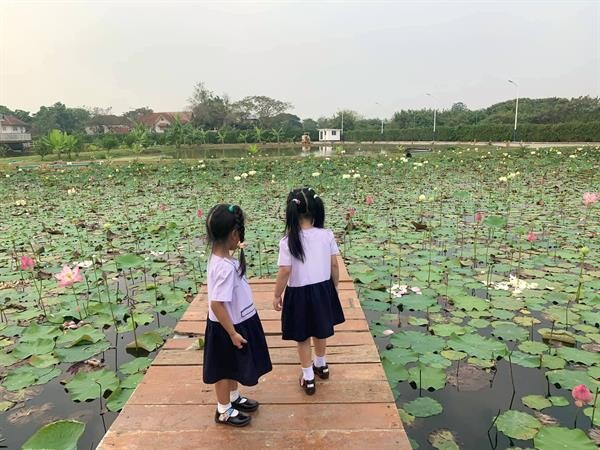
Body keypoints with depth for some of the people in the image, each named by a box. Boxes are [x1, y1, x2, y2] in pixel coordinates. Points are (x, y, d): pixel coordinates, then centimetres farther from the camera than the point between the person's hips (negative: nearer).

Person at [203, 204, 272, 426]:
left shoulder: (220, 257, -5)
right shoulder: (225, 267, -34)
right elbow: (217, 304, -31)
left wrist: (236, 251, 27)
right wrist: (233, 333, -24)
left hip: (237, 322, 9)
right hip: (227, 327, -9)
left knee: (234, 366, 28)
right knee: (226, 369, 13)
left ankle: (234, 397, 51)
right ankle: (223, 411, 36)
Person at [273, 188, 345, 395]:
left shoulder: (288, 241, -19)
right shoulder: (327, 235, -10)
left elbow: (285, 272, -17)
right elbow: (334, 265, -3)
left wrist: (277, 295, -2)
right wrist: (334, 286, 13)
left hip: (299, 293, -3)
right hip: (323, 289, 4)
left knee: (303, 337, 15)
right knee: (320, 332, 25)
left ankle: (308, 378, 28)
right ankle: (321, 365, 48)